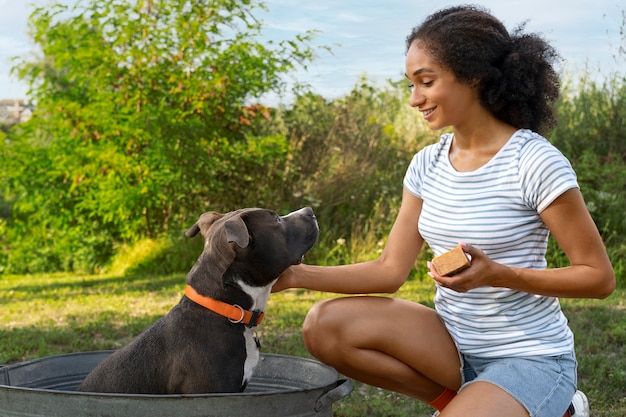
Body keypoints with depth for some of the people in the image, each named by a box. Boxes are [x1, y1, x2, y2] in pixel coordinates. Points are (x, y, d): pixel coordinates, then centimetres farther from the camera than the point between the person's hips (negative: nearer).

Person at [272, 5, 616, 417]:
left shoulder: (535, 163, -17)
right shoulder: (427, 165, 3)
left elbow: (600, 277, -12)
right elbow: (390, 270, 1)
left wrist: (497, 274, -24)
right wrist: (298, 275, -11)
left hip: (530, 359, -5)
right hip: (453, 344, 6)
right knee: (326, 325, -15)